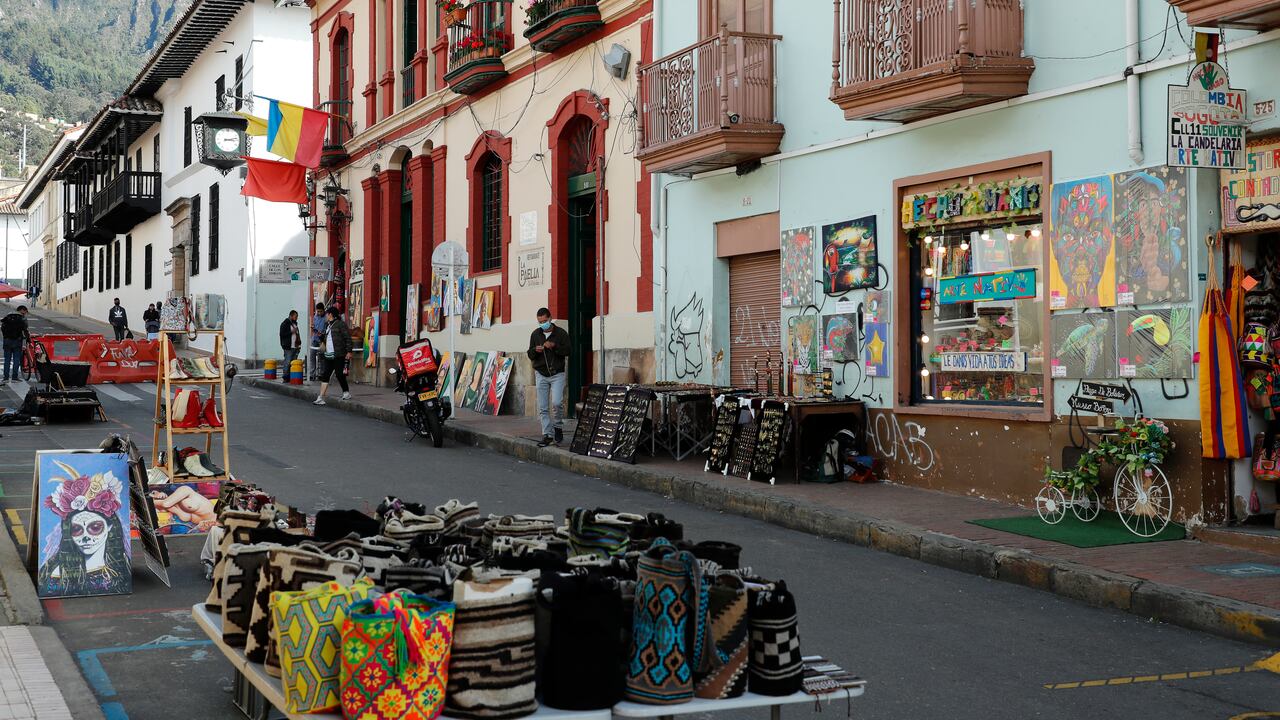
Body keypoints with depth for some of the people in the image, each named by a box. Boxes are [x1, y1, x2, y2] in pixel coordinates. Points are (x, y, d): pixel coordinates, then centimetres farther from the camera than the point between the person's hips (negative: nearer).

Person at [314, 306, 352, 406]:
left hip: (339, 355, -8)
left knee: (340, 374, -3)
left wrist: (349, 351, -17)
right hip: (328, 355, 8)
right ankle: (320, 398, 0)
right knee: (324, 375, 2)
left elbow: (348, 338, -10)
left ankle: (346, 392, 18)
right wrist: (321, 336, 8)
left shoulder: (340, 324, -6)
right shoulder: (327, 325, 19)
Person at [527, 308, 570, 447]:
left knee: (557, 402, -17)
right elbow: (530, 355, 10)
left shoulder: (561, 333, -2)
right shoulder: (535, 334, 8)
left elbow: (567, 351, -7)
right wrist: (535, 350, -12)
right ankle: (548, 435, 5)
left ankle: (558, 427, 7)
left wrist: (554, 346, -21)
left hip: (557, 374, -3)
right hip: (541, 374, 3)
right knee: (543, 408, 0)